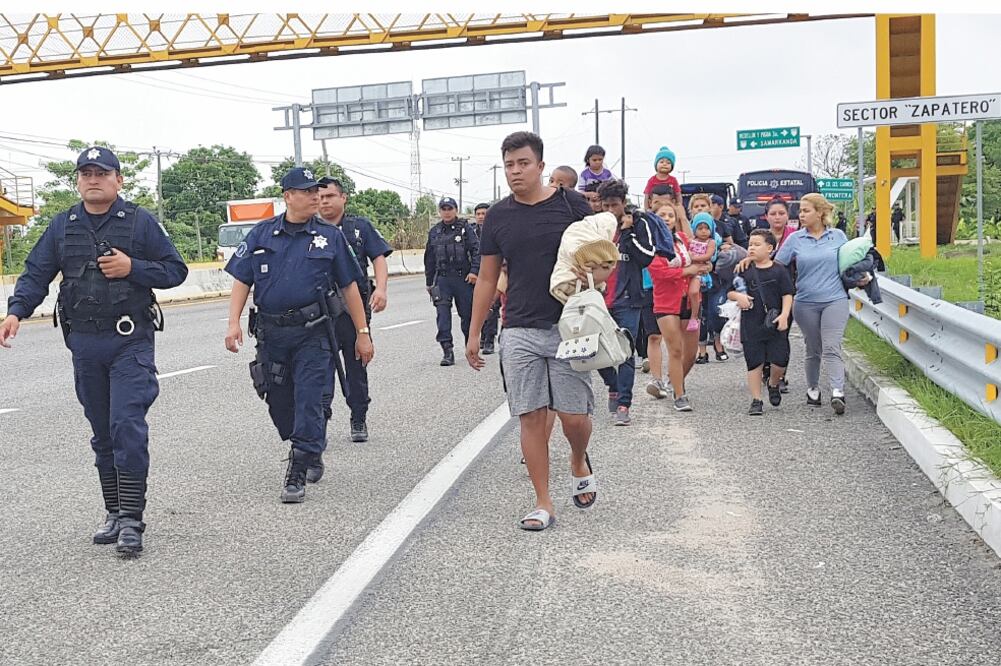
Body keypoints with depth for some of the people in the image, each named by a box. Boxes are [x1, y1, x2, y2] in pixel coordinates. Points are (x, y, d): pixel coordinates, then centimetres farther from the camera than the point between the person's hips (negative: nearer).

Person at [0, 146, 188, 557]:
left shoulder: (140, 222, -1)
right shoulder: (62, 226, 9)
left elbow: (175, 271, 1)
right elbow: (36, 274, 6)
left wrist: (132, 268, -15)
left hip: (131, 341, -4)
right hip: (84, 342, 4)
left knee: (127, 425, -12)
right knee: (102, 433, 12)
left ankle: (131, 520, -7)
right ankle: (114, 512, 24)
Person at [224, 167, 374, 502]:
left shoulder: (329, 236, 4)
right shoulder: (262, 234, 7)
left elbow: (349, 286, 6)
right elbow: (241, 280, 7)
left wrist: (363, 333, 4)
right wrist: (234, 323, -6)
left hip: (313, 333, -2)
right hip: (271, 333, 3)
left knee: (310, 402, -8)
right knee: (279, 402, 11)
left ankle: (297, 474, -2)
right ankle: (312, 453, 35)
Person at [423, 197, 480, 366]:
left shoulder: (465, 228, 3)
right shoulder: (434, 232, 13)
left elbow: (476, 250, -4)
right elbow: (429, 259, 19)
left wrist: (474, 271, -16)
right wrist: (429, 282, 19)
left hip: (463, 278, -2)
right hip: (442, 279, 2)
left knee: (467, 313, 6)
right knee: (443, 314, -9)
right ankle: (447, 351, -9)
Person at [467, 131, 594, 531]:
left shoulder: (571, 205, -1)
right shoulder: (498, 216, 7)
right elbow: (487, 278, 13)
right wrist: (473, 334, 12)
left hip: (568, 327, -2)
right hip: (519, 330, 2)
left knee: (574, 416, -2)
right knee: (531, 417, 1)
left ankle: (579, 463, 31)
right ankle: (543, 504, 10)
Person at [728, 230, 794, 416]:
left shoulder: (779, 271, 0)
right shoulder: (744, 271, 5)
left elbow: (787, 295, -1)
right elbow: (729, 292, 11)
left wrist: (784, 315, -14)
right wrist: (738, 296, -10)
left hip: (775, 325, -1)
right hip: (751, 326, 1)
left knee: (780, 361, -3)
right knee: (754, 363, 3)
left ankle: (773, 384, 29)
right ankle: (756, 400, 12)